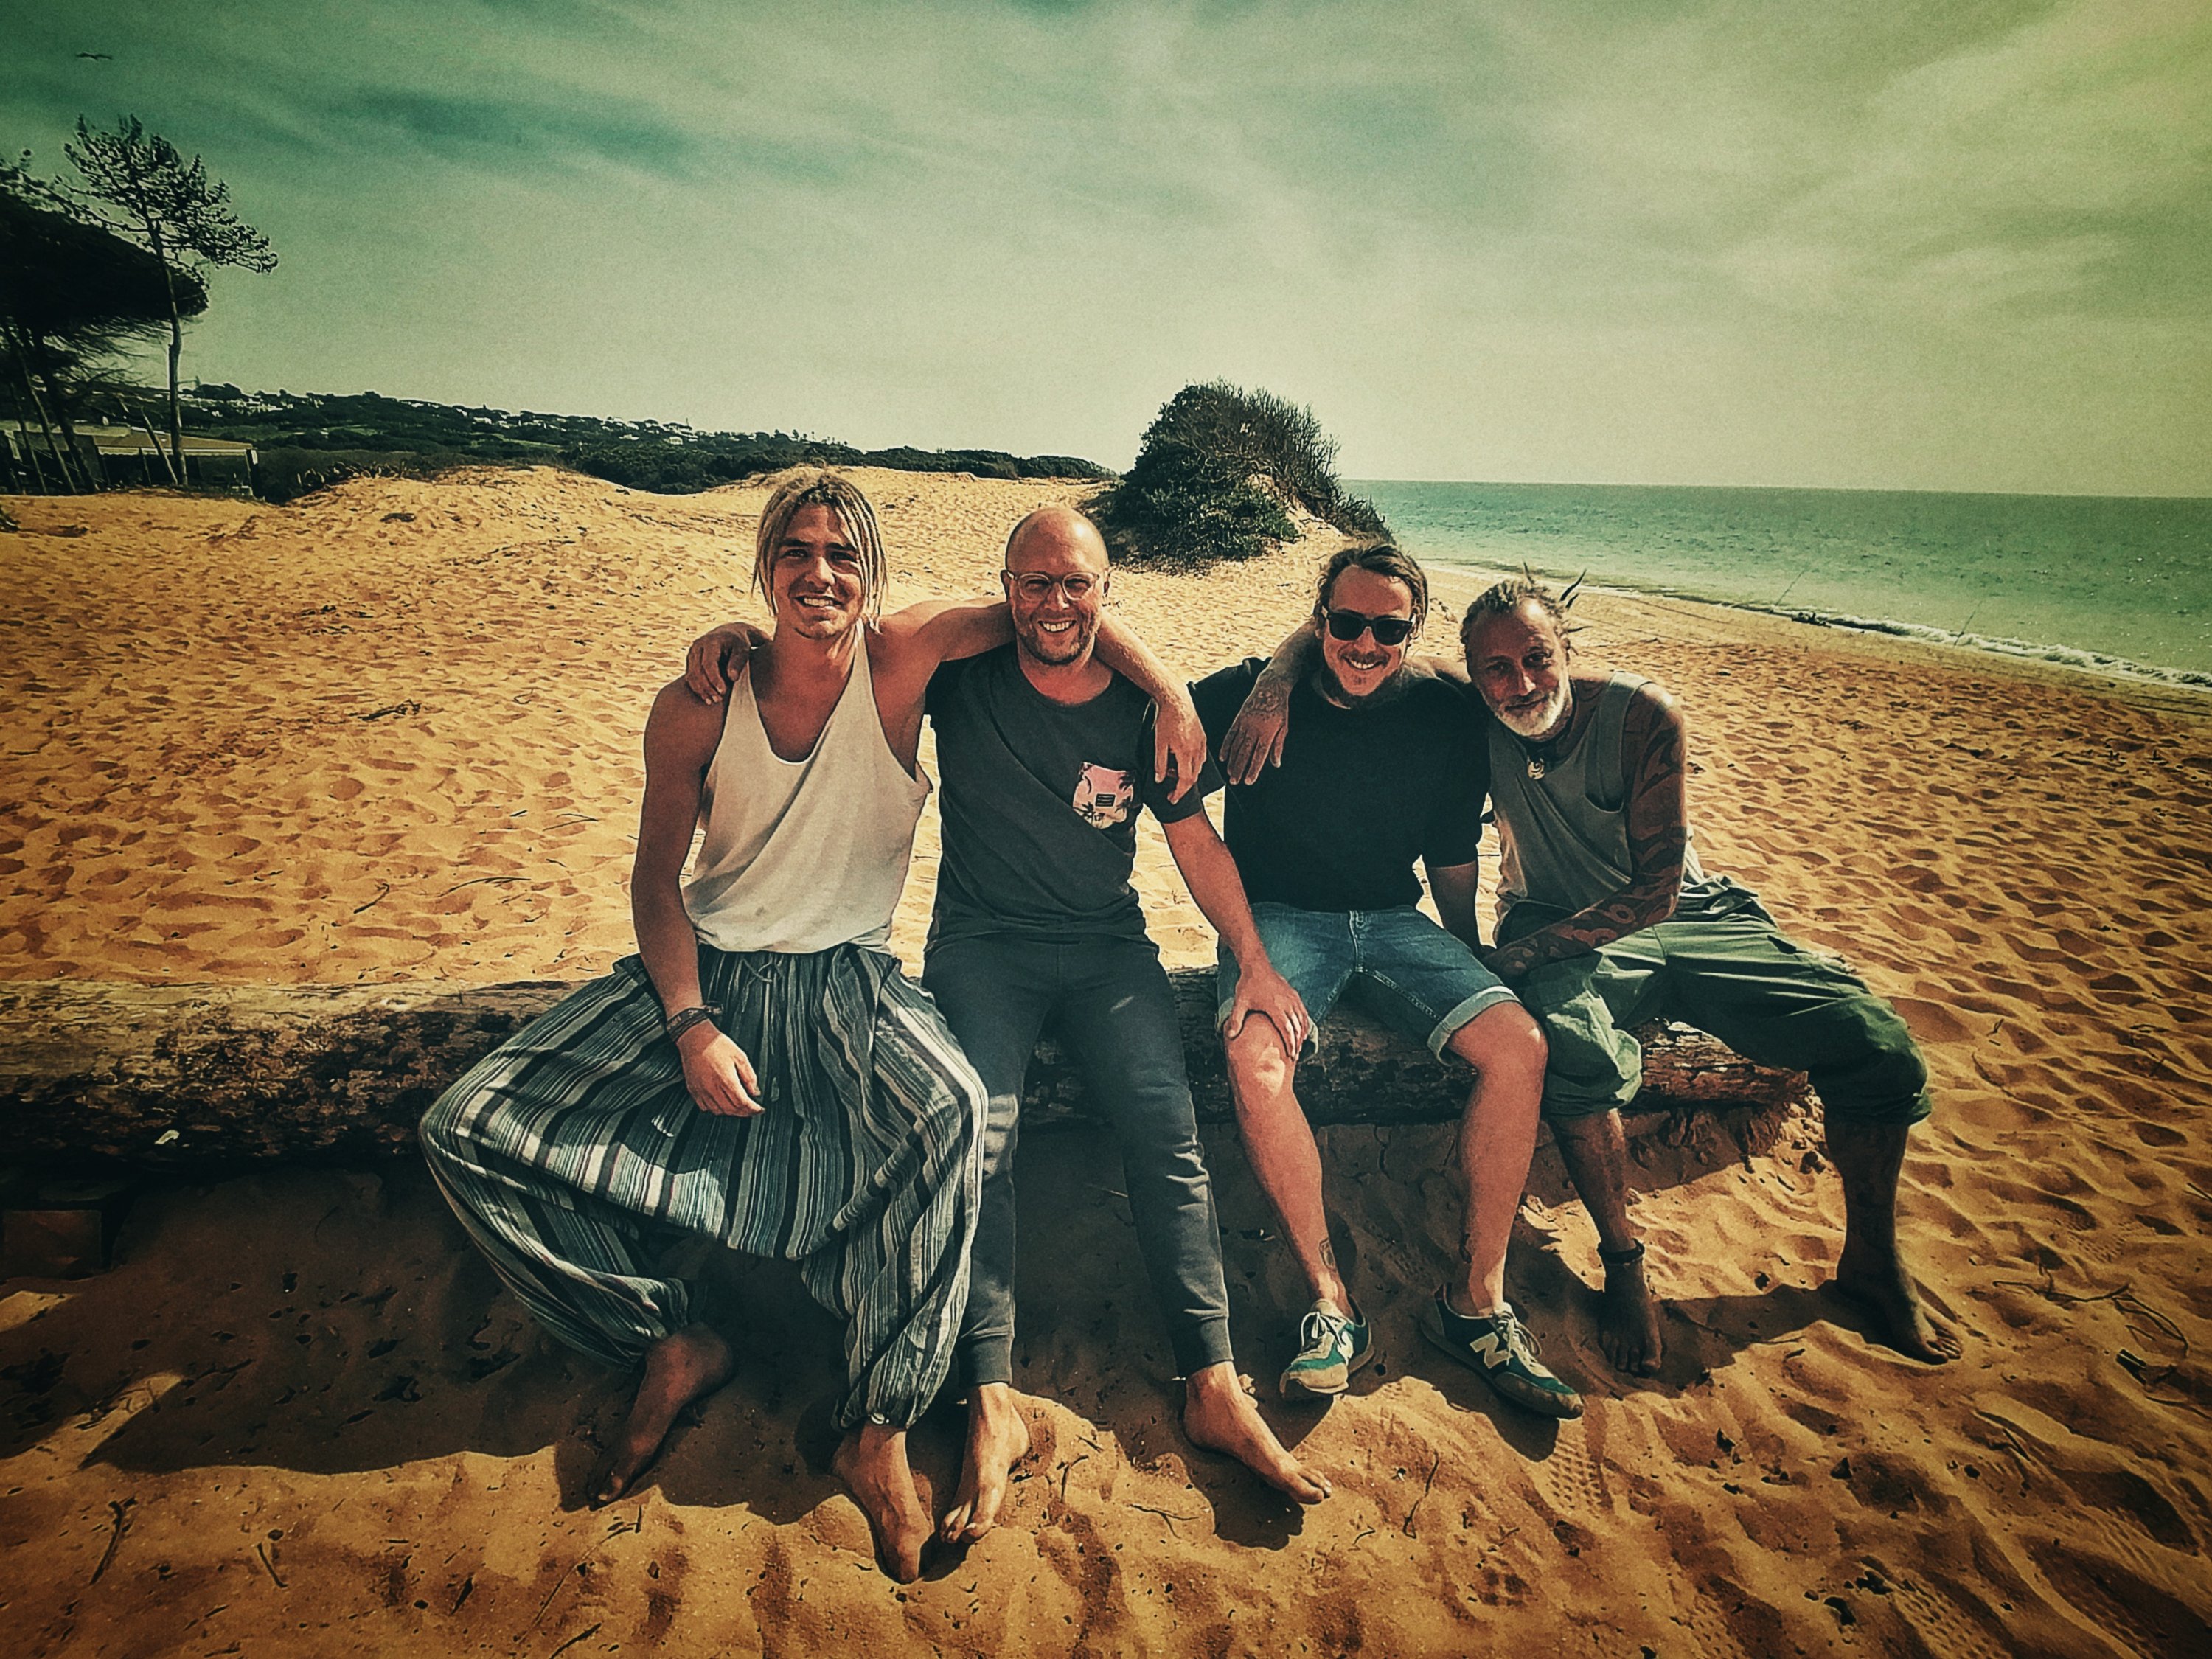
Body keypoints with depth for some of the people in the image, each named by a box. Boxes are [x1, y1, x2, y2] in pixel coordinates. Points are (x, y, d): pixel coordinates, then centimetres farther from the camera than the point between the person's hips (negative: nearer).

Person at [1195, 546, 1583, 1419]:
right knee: (1257, 1055, -34)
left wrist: (1470, 974, 14)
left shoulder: (1445, 719, 2)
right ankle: (1331, 1304, -21)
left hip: (1393, 920, 3)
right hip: (1278, 916, -2)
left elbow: (1452, 864, 13)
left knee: (1517, 1043, -21)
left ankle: (1476, 1299, -9)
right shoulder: (1248, 693, -5)